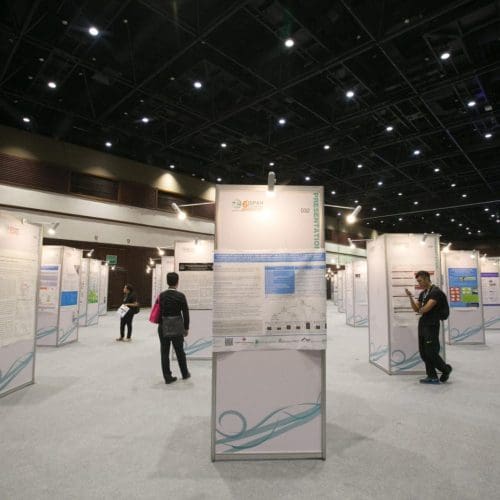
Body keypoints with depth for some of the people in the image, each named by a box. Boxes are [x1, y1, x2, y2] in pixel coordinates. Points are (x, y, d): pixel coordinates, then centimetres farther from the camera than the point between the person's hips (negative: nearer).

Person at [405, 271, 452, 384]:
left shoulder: (436, 292, -12)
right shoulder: (422, 293, 15)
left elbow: (426, 308, -21)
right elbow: (416, 309, 12)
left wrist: (421, 310, 1)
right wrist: (410, 297, 0)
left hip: (431, 326, -9)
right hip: (422, 325, 9)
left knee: (431, 352, -4)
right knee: (424, 353, 8)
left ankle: (446, 369, 22)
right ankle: (432, 377, 16)